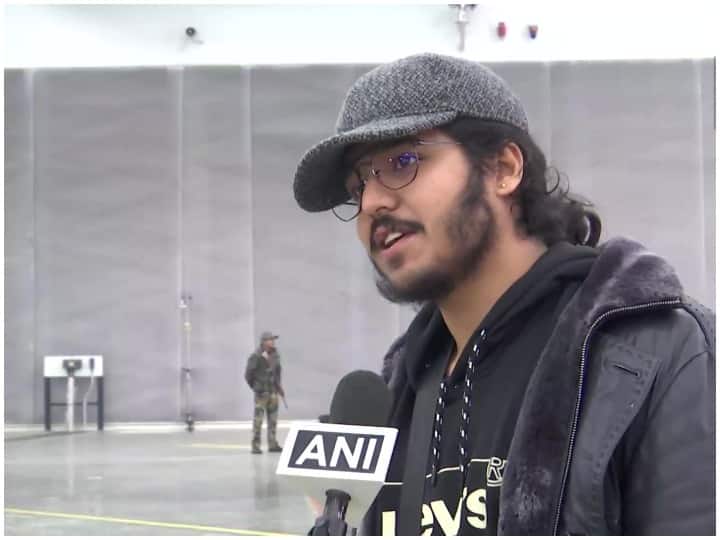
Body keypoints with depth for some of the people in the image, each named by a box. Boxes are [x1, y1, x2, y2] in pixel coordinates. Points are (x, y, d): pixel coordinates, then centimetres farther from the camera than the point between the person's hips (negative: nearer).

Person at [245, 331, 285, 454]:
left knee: (273, 418, 9)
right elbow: (248, 374, -9)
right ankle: (255, 446, -1)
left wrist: (279, 386, 15)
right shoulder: (256, 357, -14)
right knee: (258, 419, -6)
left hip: (273, 391, 6)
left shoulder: (275, 355, 7)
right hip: (261, 392, -6)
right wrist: (255, 387, 1)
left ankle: (272, 444, 15)